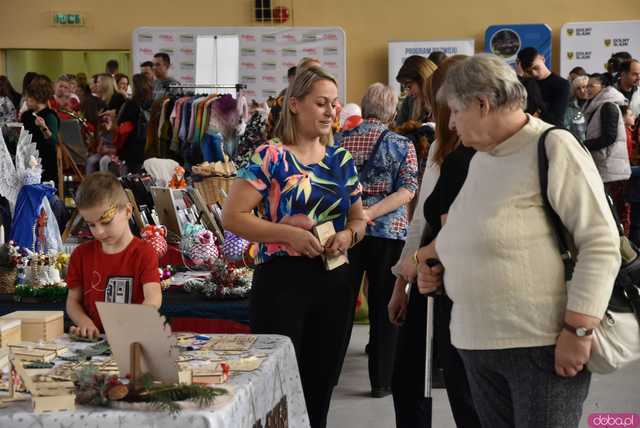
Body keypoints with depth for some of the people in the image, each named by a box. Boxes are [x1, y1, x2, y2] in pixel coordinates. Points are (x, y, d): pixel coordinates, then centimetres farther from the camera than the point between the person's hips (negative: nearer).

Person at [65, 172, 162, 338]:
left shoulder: (143, 253, -3)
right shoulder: (81, 254, 10)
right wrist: (84, 323, -10)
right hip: (93, 339, 1)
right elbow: (73, 301, 11)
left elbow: (154, 298, -17)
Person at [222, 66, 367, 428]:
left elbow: (359, 217, 19)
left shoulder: (342, 159, 9)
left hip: (334, 279, 5)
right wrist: (290, 234, -20)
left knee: (322, 383, 13)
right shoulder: (270, 157, -8)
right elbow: (232, 217, -12)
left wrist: (350, 234, -5)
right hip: (282, 279, -5)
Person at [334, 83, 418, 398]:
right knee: (383, 306, 6)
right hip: (389, 230, -2)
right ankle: (381, 380, 10)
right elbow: (408, 189, -12)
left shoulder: (339, 140, 3)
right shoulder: (402, 145, -2)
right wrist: (371, 212, -18)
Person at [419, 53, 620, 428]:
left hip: (544, 345, -8)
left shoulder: (553, 148, -8)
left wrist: (577, 331, -20)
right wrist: (442, 272, 10)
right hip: (477, 345, 8)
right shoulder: (480, 160, 17)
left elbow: (600, 242, -14)